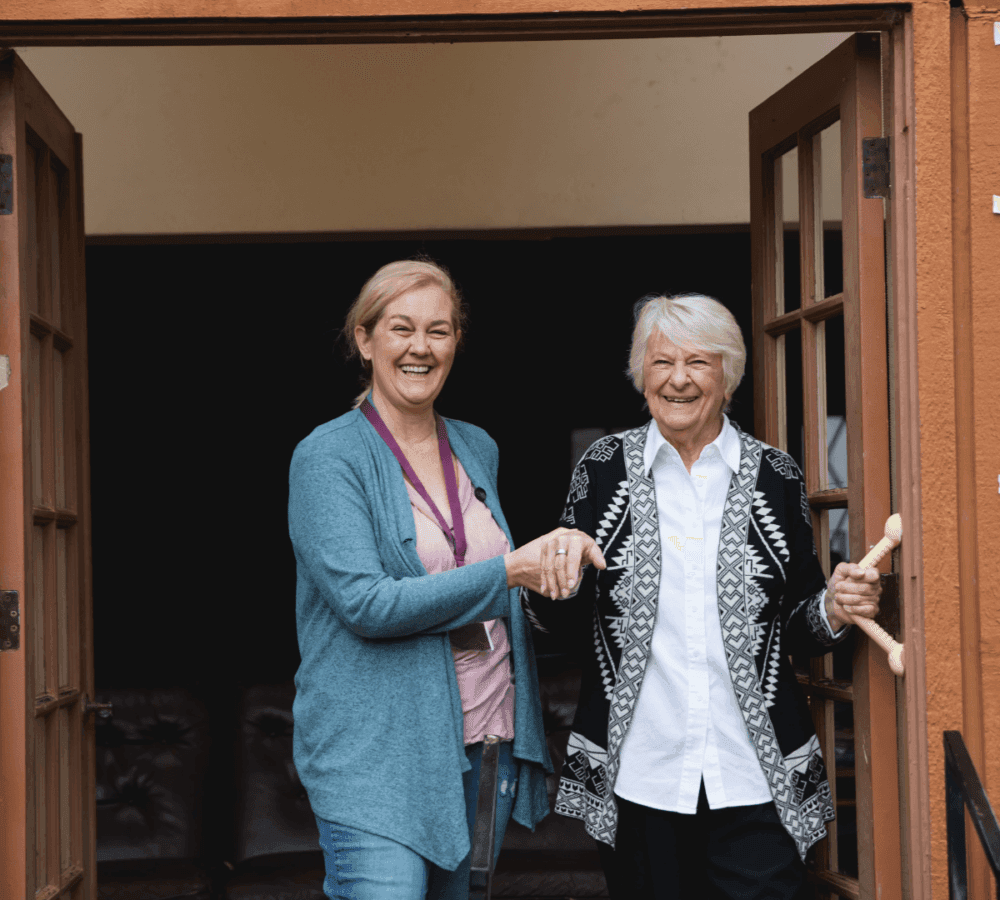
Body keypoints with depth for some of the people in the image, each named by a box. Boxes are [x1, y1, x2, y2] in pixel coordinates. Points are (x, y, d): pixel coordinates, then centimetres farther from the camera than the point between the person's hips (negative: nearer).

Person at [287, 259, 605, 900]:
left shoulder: (477, 449, 12)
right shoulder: (328, 457, -8)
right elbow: (364, 602, -19)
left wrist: (554, 556, 9)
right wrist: (509, 571, -18)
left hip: (477, 742, 7)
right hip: (376, 754, -6)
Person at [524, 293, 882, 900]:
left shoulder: (777, 477, 4)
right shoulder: (604, 469, 4)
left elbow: (798, 625, 10)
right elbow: (558, 618, 6)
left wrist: (833, 611, -12)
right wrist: (563, 572, -15)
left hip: (756, 777, 0)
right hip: (637, 775, 0)